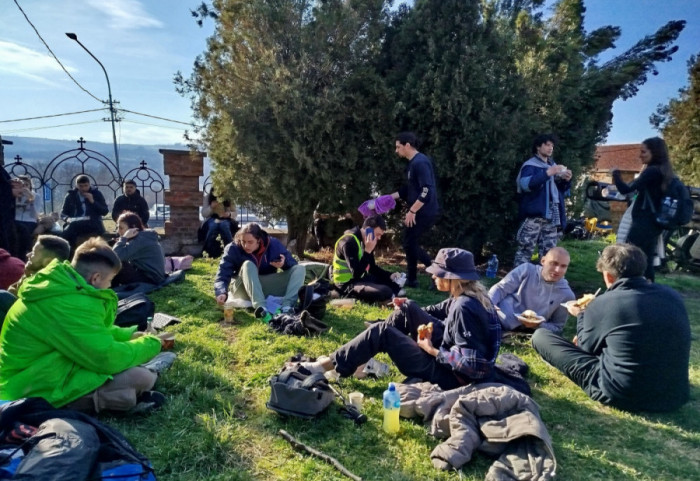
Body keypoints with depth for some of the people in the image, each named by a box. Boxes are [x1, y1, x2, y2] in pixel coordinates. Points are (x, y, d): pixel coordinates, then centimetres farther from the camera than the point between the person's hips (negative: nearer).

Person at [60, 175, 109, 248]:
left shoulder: (97, 194, 10)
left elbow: (105, 212, 3)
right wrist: (68, 218, -7)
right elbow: (63, 213, 17)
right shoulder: (70, 195, 14)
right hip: (74, 224, 2)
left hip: (93, 225, -2)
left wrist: (93, 202, -9)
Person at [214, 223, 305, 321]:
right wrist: (221, 293, -40)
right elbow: (222, 275, -20)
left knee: (300, 269, -15)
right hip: (244, 290, -2)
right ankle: (260, 308, -53)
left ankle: (286, 306, -40)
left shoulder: (274, 245, -8)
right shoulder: (233, 249, -13)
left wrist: (284, 264, -26)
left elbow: (293, 265, -3)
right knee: (248, 265, -33)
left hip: (269, 288, 3)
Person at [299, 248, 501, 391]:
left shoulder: (464, 308, -29)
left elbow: (469, 362, -31)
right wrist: (409, 307, 6)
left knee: (381, 332, -11)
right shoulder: (468, 296, 0)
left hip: (449, 374, -9)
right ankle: (356, 358, 12)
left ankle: (329, 365, 2)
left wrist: (432, 350, -20)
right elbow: (440, 311, 19)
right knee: (407, 310, 8)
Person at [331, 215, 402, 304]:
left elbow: (372, 267, 15)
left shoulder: (365, 241, 4)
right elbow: (356, 273, -29)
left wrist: (390, 275, 2)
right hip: (347, 284, -9)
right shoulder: (349, 242, -23)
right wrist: (368, 251, -29)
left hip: (361, 278, 9)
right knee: (385, 292, -27)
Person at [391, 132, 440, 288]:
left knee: (410, 244, -1)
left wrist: (411, 211, -23)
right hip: (422, 212, 10)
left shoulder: (420, 162, -18)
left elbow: (427, 191, -26)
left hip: (424, 212, -10)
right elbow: (410, 189, 22)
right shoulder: (414, 163, 14)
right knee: (411, 244, 15)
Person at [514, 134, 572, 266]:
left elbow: (560, 189, 27)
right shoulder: (530, 165, -2)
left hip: (551, 216, 7)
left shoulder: (553, 165, 21)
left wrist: (566, 180, 6)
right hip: (534, 214, -7)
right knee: (525, 249, -9)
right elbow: (525, 184, -22)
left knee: (548, 252, 9)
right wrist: (547, 173, -26)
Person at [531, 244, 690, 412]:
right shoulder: (673, 296, 1)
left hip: (620, 395, -7)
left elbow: (586, 346, 3)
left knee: (540, 335, 0)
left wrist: (581, 315, 23)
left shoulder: (602, 304, -14)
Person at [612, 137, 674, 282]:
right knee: (645, 263, 13)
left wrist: (615, 173, -5)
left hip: (644, 223, -10)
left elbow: (626, 189, -19)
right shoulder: (663, 171, 15)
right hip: (653, 223, 10)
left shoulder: (652, 171, -15)